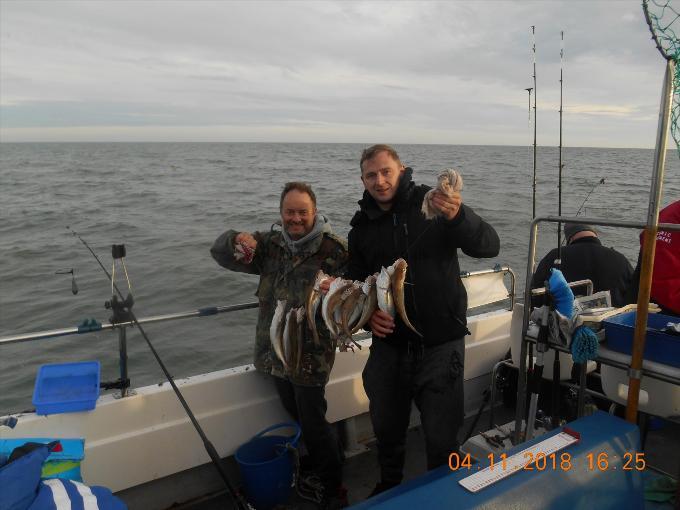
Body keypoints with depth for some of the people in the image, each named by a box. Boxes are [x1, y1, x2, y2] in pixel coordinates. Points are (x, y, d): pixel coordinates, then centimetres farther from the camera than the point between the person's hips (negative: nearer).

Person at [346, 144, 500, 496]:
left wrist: (458, 218, -35)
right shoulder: (362, 228, 4)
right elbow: (356, 284, 11)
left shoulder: (432, 205, -7)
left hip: (441, 345, -3)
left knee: (442, 437, 9)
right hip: (388, 345, 4)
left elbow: (489, 246, -16)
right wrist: (368, 314, -10)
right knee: (386, 429, 21)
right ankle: (389, 487, 48)